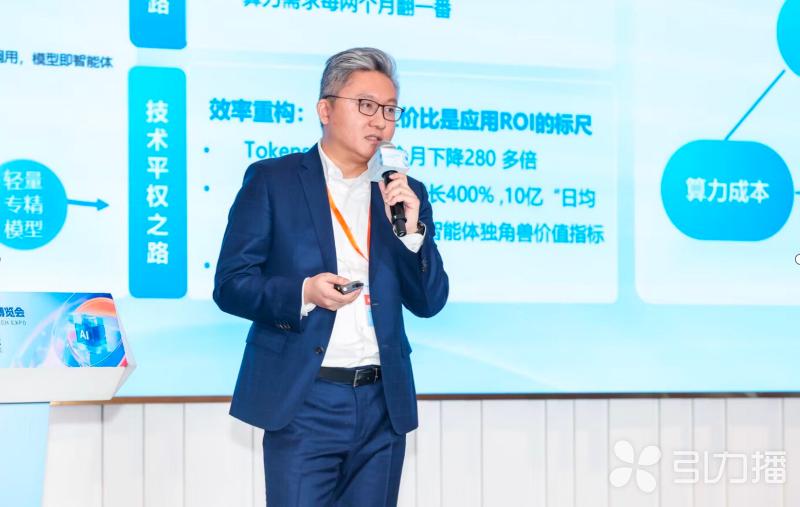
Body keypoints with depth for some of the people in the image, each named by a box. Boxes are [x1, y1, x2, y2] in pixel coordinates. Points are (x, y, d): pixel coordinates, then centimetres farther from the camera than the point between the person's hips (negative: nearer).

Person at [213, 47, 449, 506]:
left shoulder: (407, 194, 11)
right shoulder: (272, 180, 0)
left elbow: (429, 303, 7)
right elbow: (230, 284, -3)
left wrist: (411, 229, -9)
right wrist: (303, 293, -20)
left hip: (383, 404, 4)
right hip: (303, 400, -4)